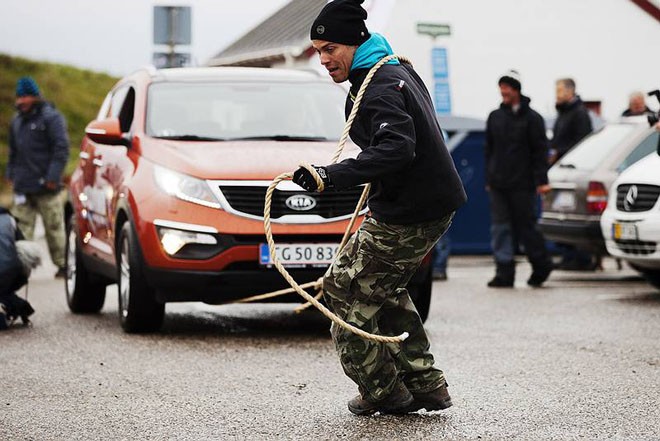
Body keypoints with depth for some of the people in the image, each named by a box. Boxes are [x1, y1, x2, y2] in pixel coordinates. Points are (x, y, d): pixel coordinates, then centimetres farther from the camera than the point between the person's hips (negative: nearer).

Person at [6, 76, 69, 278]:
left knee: (54, 227, 2)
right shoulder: (17, 121, 16)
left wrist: (53, 176, -18)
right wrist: (11, 173, 13)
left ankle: (62, 264, 12)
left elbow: (61, 148, -12)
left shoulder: (51, 117, -6)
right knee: (22, 228, 1)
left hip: (45, 186, -6)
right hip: (22, 186, 6)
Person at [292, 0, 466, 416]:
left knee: (345, 290, 0)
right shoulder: (400, 72, 14)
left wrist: (332, 175, -40)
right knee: (385, 290, 25)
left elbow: (396, 149, -34)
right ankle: (426, 385, 25)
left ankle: (384, 392, 7)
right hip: (436, 204, 11)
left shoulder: (378, 88, -19)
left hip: (408, 216, -11)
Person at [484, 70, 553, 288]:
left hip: (522, 184, -5)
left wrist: (541, 180, -12)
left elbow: (540, 151, -4)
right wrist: (489, 178, 13)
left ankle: (541, 265, 15)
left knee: (526, 226, -1)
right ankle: (504, 272, 1)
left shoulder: (531, 118, -1)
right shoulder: (495, 117, 13)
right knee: (500, 228, 0)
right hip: (498, 184, 5)